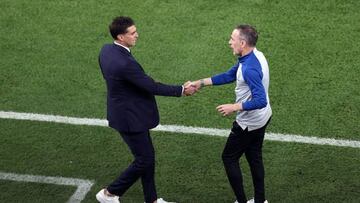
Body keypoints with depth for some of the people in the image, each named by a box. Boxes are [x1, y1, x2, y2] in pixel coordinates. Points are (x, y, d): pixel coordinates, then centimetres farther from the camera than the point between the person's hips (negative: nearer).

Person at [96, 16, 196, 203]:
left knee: (147, 156, 18)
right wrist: (181, 90, -13)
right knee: (144, 160, 6)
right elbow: (151, 86, -24)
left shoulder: (106, 50, -3)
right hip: (130, 118, -10)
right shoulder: (125, 63, -32)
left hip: (123, 110, 10)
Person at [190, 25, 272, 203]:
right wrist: (201, 83, 5)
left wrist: (234, 107, -26)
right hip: (262, 118, 9)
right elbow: (229, 76, 9)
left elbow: (260, 101, -34)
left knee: (229, 158, 8)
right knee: (254, 157, 21)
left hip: (250, 123, -9)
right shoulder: (254, 55, -1)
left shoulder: (249, 69, -32)